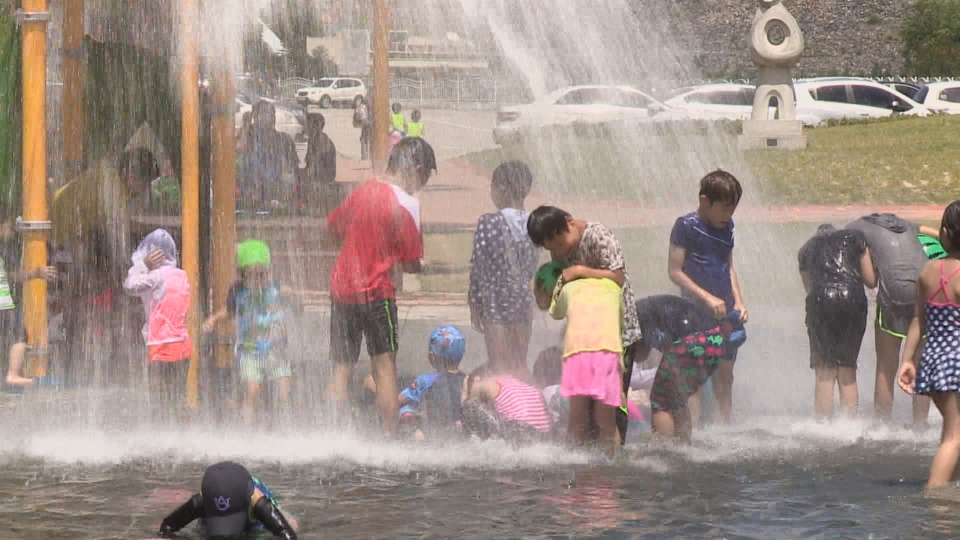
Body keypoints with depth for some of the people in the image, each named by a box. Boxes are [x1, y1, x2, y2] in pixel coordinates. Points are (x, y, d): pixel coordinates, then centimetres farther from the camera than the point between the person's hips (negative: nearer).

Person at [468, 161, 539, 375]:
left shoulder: (489, 223, -13)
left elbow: (478, 266, -9)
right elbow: (532, 265, 9)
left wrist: (474, 303, -1)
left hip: (496, 301, -5)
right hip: (523, 298, 5)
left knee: (500, 365, -1)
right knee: (520, 365, 13)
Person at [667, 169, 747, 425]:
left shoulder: (726, 227, 11)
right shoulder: (686, 226, -9)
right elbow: (674, 271, -11)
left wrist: (738, 302, 7)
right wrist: (708, 298, -16)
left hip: (724, 312, 6)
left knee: (725, 376, 7)